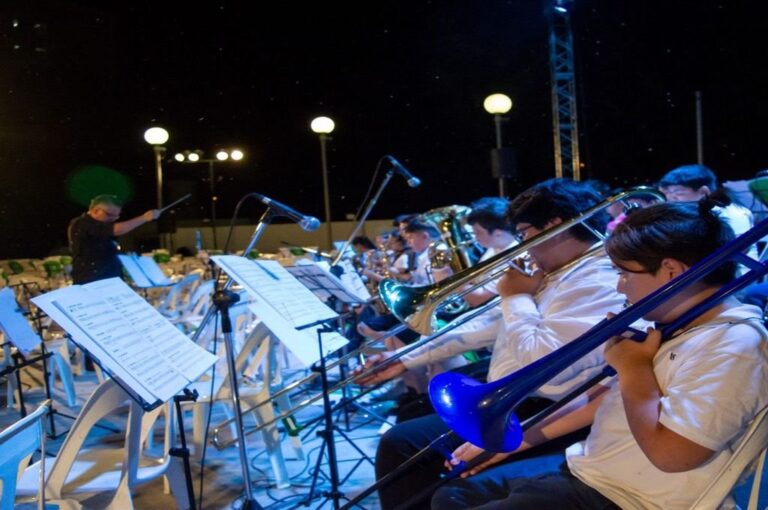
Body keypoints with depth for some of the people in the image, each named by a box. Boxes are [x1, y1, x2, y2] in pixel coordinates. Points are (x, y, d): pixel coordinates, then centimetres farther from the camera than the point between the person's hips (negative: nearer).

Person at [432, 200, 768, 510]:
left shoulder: (732, 345, -22)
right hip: (583, 470, 9)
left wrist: (634, 366, -17)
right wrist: (522, 437, 10)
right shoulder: (671, 324, 8)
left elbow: (668, 453, -31)